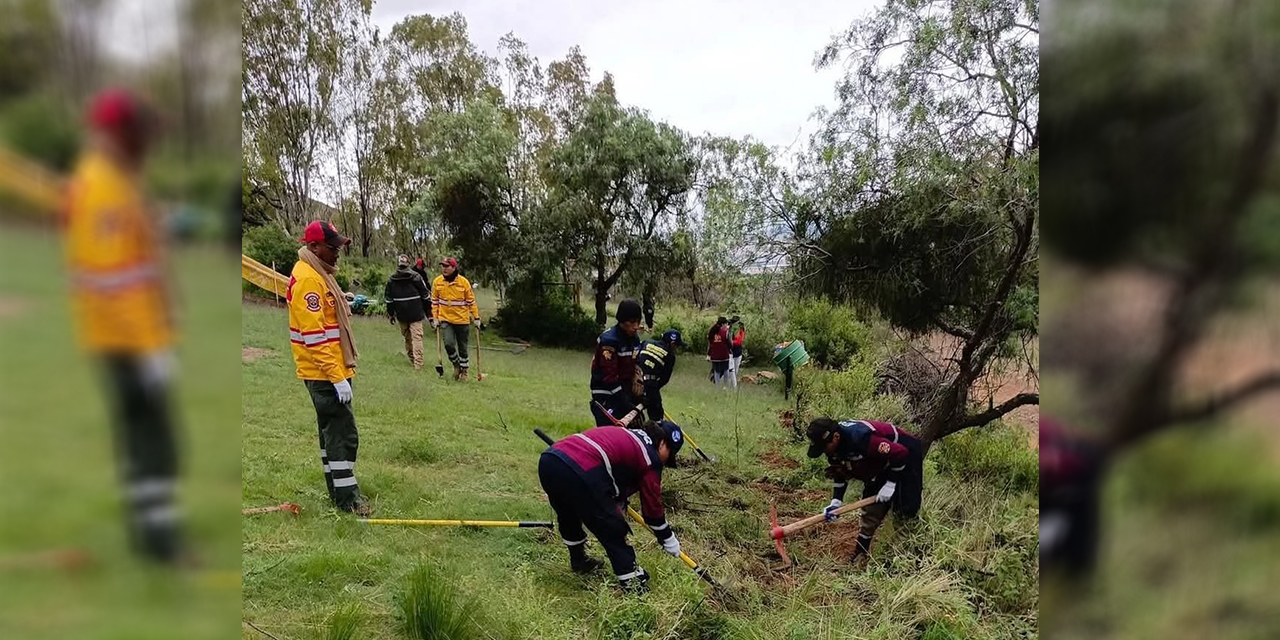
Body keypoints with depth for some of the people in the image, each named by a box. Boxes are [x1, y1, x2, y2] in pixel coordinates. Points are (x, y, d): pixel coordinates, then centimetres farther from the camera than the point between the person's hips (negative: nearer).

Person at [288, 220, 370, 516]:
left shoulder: (318, 274, 13)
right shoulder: (308, 278, -19)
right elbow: (314, 334, -25)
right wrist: (337, 376, -25)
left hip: (329, 370, 11)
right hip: (325, 373, -11)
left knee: (331, 430, 16)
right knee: (343, 433, -5)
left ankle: (336, 490, 27)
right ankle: (347, 497, 3)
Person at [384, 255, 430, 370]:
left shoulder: (391, 280, 3)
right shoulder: (416, 277, -5)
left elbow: (389, 300, 9)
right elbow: (425, 296, 0)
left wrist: (391, 314, 19)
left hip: (401, 315, 3)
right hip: (416, 314, -3)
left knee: (407, 337, 18)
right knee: (417, 337, -4)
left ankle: (411, 358, 28)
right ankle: (417, 363, -11)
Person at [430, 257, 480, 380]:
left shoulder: (464, 282, -8)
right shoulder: (437, 282, -3)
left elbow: (471, 301, 0)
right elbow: (434, 301, 7)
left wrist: (476, 318, 1)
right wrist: (434, 318, 3)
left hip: (462, 319, 0)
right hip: (445, 319, 1)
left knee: (462, 347, 9)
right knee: (449, 343, -18)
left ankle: (463, 370, 29)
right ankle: (456, 364, 10)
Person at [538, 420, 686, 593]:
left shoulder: (626, 436, 26)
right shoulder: (651, 458, 6)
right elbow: (652, 506, 13)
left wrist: (619, 501, 52)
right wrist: (669, 540, 26)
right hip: (578, 473, -9)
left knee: (568, 517, 34)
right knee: (613, 529, 11)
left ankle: (579, 560, 55)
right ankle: (631, 581, 22)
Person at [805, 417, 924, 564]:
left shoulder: (861, 438, -41)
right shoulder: (833, 446, -14)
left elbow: (900, 453, -32)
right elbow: (839, 472, 2)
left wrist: (890, 484, -24)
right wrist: (836, 501, -8)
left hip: (905, 455, -7)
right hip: (880, 464, 8)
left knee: (906, 509, -8)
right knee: (871, 509, 7)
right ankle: (861, 551, 17)